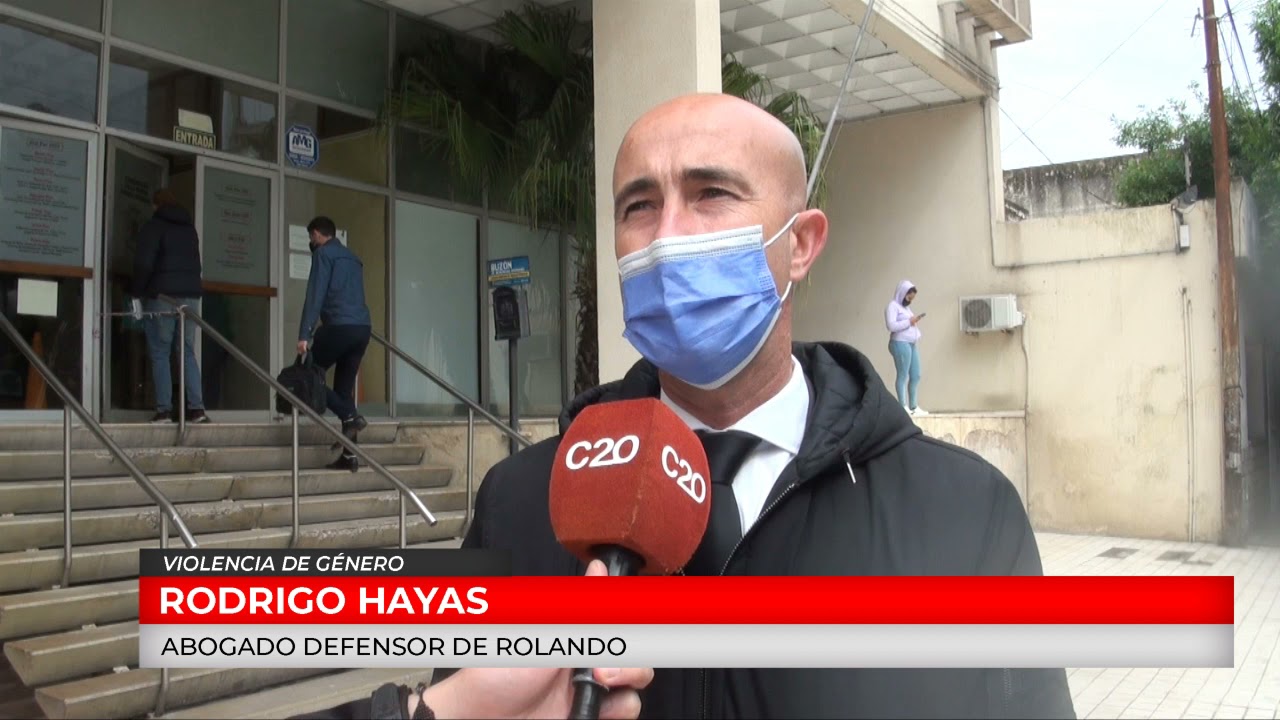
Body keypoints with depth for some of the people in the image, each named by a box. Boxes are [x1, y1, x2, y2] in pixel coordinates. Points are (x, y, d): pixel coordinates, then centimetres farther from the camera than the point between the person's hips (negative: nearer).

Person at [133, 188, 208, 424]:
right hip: (191, 294, 5)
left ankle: (164, 410, -6)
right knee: (188, 352, 6)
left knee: (160, 353, -1)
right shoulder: (189, 228, 19)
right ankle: (196, 407, -4)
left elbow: (144, 263, -7)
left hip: (162, 296, -5)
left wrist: (138, 291, 0)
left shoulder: (152, 227, 0)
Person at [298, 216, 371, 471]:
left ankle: (350, 416, -9)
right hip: (363, 328, 7)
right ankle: (349, 456, 5)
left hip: (339, 326, -7)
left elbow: (316, 295, -8)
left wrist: (304, 334, -11)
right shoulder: (352, 258, 25)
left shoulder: (323, 253, 2)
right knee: (345, 387, 9)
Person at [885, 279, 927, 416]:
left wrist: (915, 322, 9)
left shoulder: (906, 307, 22)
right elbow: (891, 325, -16)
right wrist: (909, 321, -12)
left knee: (916, 376, 7)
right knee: (903, 375, -8)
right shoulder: (893, 306, -4)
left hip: (912, 344, 9)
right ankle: (903, 407, -6)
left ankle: (913, 406, 12)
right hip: (900, 343, -9)